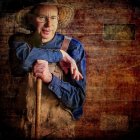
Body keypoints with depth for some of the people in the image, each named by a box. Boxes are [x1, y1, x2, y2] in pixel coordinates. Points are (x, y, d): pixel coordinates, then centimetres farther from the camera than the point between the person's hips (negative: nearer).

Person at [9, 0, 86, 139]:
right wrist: (61, 54, -22)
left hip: (60, 128, -2)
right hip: (24, 126, 2)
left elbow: (78, 99, -15)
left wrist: (50, 79, -29)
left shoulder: (73, 47, -13)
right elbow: (22, 56, -30)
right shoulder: (19, 41, -6)